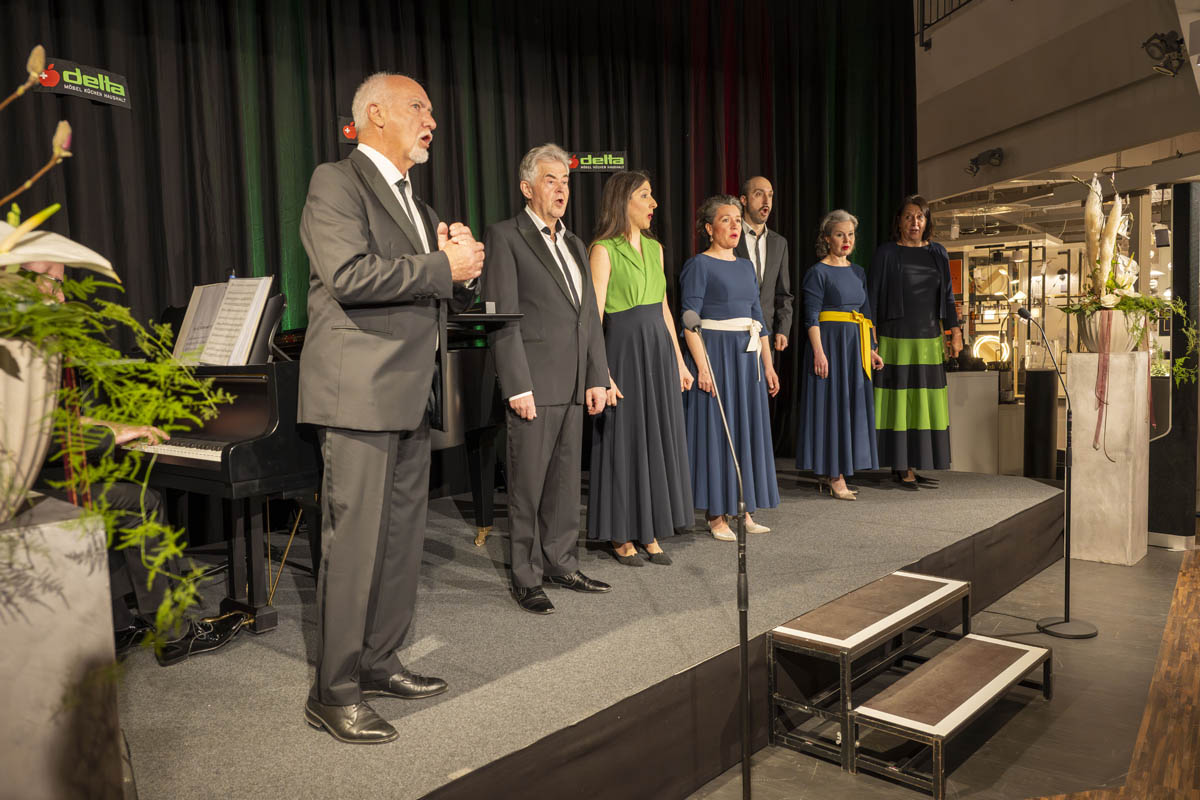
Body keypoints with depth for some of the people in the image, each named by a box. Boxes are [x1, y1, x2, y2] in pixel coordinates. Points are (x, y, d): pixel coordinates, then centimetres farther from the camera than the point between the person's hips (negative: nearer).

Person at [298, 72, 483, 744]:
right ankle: (334, 693, 7)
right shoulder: (336, 183, -4)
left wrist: (463, 261, 0)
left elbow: (453, 292, 23)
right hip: (362, 392, -9)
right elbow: (351, 275, -20)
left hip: (413, 393, 9)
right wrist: (444, 266, -12)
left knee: (403, 537, 12)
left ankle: (379, 662, 26)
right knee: (355, 543, -5)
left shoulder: (416, 203, 22)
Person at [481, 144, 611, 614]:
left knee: (565, 482, 14)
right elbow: (503, 319, -11)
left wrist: (597, 377, 10)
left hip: (574, 386, 7)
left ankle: (561, 565, 26)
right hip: (534, 385, -7)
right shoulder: (505, 237, -4)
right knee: (528, 486, 2)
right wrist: (518, 387, -17)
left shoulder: (573, 243, 18)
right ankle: (526, 579, 13)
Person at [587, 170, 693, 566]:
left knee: (659, 440, 9)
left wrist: (679, 360, 13)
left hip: (659, 350, 7)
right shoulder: (603, 249, -7)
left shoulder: (655, 248, 13)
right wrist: (601, 374, -20)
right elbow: (594, 315, -13)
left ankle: (650, 532, 21)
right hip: (625, 350, -7)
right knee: (625, 441, 1)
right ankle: (622, 535, 14)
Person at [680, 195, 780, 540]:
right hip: (715, 354, -7)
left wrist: (768, 365, 14)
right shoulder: (699, 265, -5)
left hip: (748, 357, 7)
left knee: (748, 429, 9)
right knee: (716, 430, -3)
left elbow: (758, 318, 17)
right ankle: (716, 515, 6)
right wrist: (702, 367, -21)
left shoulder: (746, 266, 15)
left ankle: (742, 509, 19)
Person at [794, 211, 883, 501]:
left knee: (852, 405, 8)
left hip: (855, 346, 7)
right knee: (831, 404, -5)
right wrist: (819, 351, -20)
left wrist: (871, 349, 14)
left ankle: (829, 473, 15)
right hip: (829, 342, -7)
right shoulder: (818, 272, -5)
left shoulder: (858, 272, 15)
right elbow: (811, 317, -11)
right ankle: (835, 477, -2)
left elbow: (865, 313, 18)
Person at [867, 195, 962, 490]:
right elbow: (873, 295, -3)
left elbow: (947, 294, 13)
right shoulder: (886, 253, -1)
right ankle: (901, 467, 3)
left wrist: (955, 331, 7)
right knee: (899, 402, -3)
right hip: (896, 338, -4)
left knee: (925, 403, 5)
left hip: (929, 340, 4)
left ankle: (915, 465, 13)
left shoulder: (937, 253, 11)